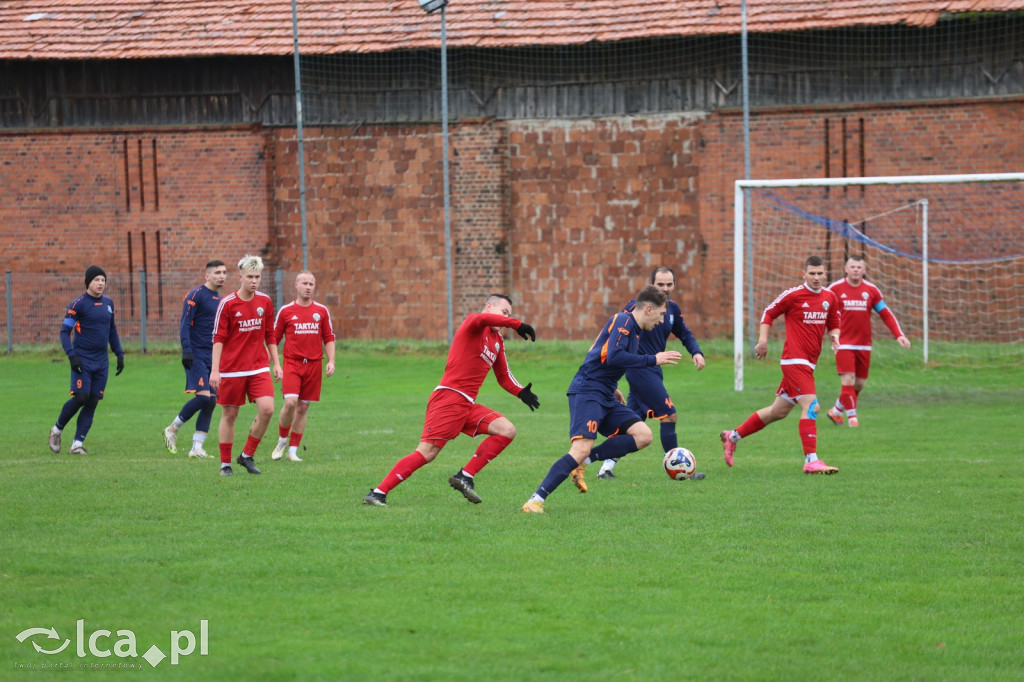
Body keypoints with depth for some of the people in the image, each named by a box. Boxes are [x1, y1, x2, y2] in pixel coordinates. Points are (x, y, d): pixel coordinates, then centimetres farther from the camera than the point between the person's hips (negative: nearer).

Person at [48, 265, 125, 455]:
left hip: (101, 361, 6)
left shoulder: (108, 304, 12)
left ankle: (77, 444, 2)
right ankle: (57, 430, 9)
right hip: (82, 359, -6)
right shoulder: (78, 304, -7)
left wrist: (120, 355, 16)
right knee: (81, 398, -15)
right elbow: (64, 331, -8)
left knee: (92, 402, -1)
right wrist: (71, 355, -18)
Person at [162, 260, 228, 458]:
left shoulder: (219, 299, 16)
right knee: (203, 396, -17)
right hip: (196, 354, -8)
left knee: (211, 402, 0)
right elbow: (184, 324, -12)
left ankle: (197, 447, 3)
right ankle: (172, 429, 2)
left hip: (213, 356, 8)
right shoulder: (196, 295, -7)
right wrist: (186, 350, -21)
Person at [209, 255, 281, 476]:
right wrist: (214, 370, -13)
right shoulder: (228, 304, -7)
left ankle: (247, 455, 3)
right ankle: (225, 464, 16)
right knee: (229, 415, 3)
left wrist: (276, 364, 11)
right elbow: (218, 339, -7)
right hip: (231, 369, -3)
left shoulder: (265, 302, 5)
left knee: (267, 409, -13)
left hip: (259, 368, 3)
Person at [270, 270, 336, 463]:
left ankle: (293, 450, 12)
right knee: (290, 402, -19)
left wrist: (331, 361, 1)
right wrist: (275, 364, 0)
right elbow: (274, 339, 7)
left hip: (314, 364, 2)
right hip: (292, 362, -2)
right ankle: (282, 440, 5)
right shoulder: (286, 311, 3)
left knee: (303, 407, 4)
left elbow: (329, 338, 13)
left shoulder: (321, 311, 9)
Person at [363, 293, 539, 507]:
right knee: (427, 452, -15)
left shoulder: (498, 341, 22)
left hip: (468, 405, 8)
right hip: (449, 397, -8)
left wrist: (521, 392, 10)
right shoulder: (472, 325, -2)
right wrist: (517, 324, -30)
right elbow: (482, 319, -28)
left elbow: (503, 377, 28)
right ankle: (378, 493, -10)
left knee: (507, 430, -5)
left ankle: (465, 477, -4)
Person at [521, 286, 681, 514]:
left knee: (643, 435, -4)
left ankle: (583, 462, -5)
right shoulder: (623, 321, -10)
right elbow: (613, 357, -23)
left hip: (605, 397, 10)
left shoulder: (633, 330, 19)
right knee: (582, 447, -23)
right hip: (587, 392, -10)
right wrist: (653, 360, -18)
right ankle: (536, 499, -21)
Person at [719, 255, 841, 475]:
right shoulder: (793, 295, -8)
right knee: (811, 405, -18)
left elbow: (833, 324, 21)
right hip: (794, 360, -7)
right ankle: (811, 460, -19)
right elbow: (768, 313, 3)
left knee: (779, 411, 15)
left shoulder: (830, 298, 9)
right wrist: (763, 339, -8)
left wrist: (834, 335, -1)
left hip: (808, 363, 7)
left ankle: (733, 436, 29)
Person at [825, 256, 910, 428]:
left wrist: (899, 335, -5)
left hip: (864, 344, 3)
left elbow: (886, 314, 5)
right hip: (844, 343, -3)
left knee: (860, 383, 8)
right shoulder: (835, 288, -4)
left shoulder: (871, 290, 2)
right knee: (848, 380, -15)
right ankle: (852, 417, -5)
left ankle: (836, 410, 28)